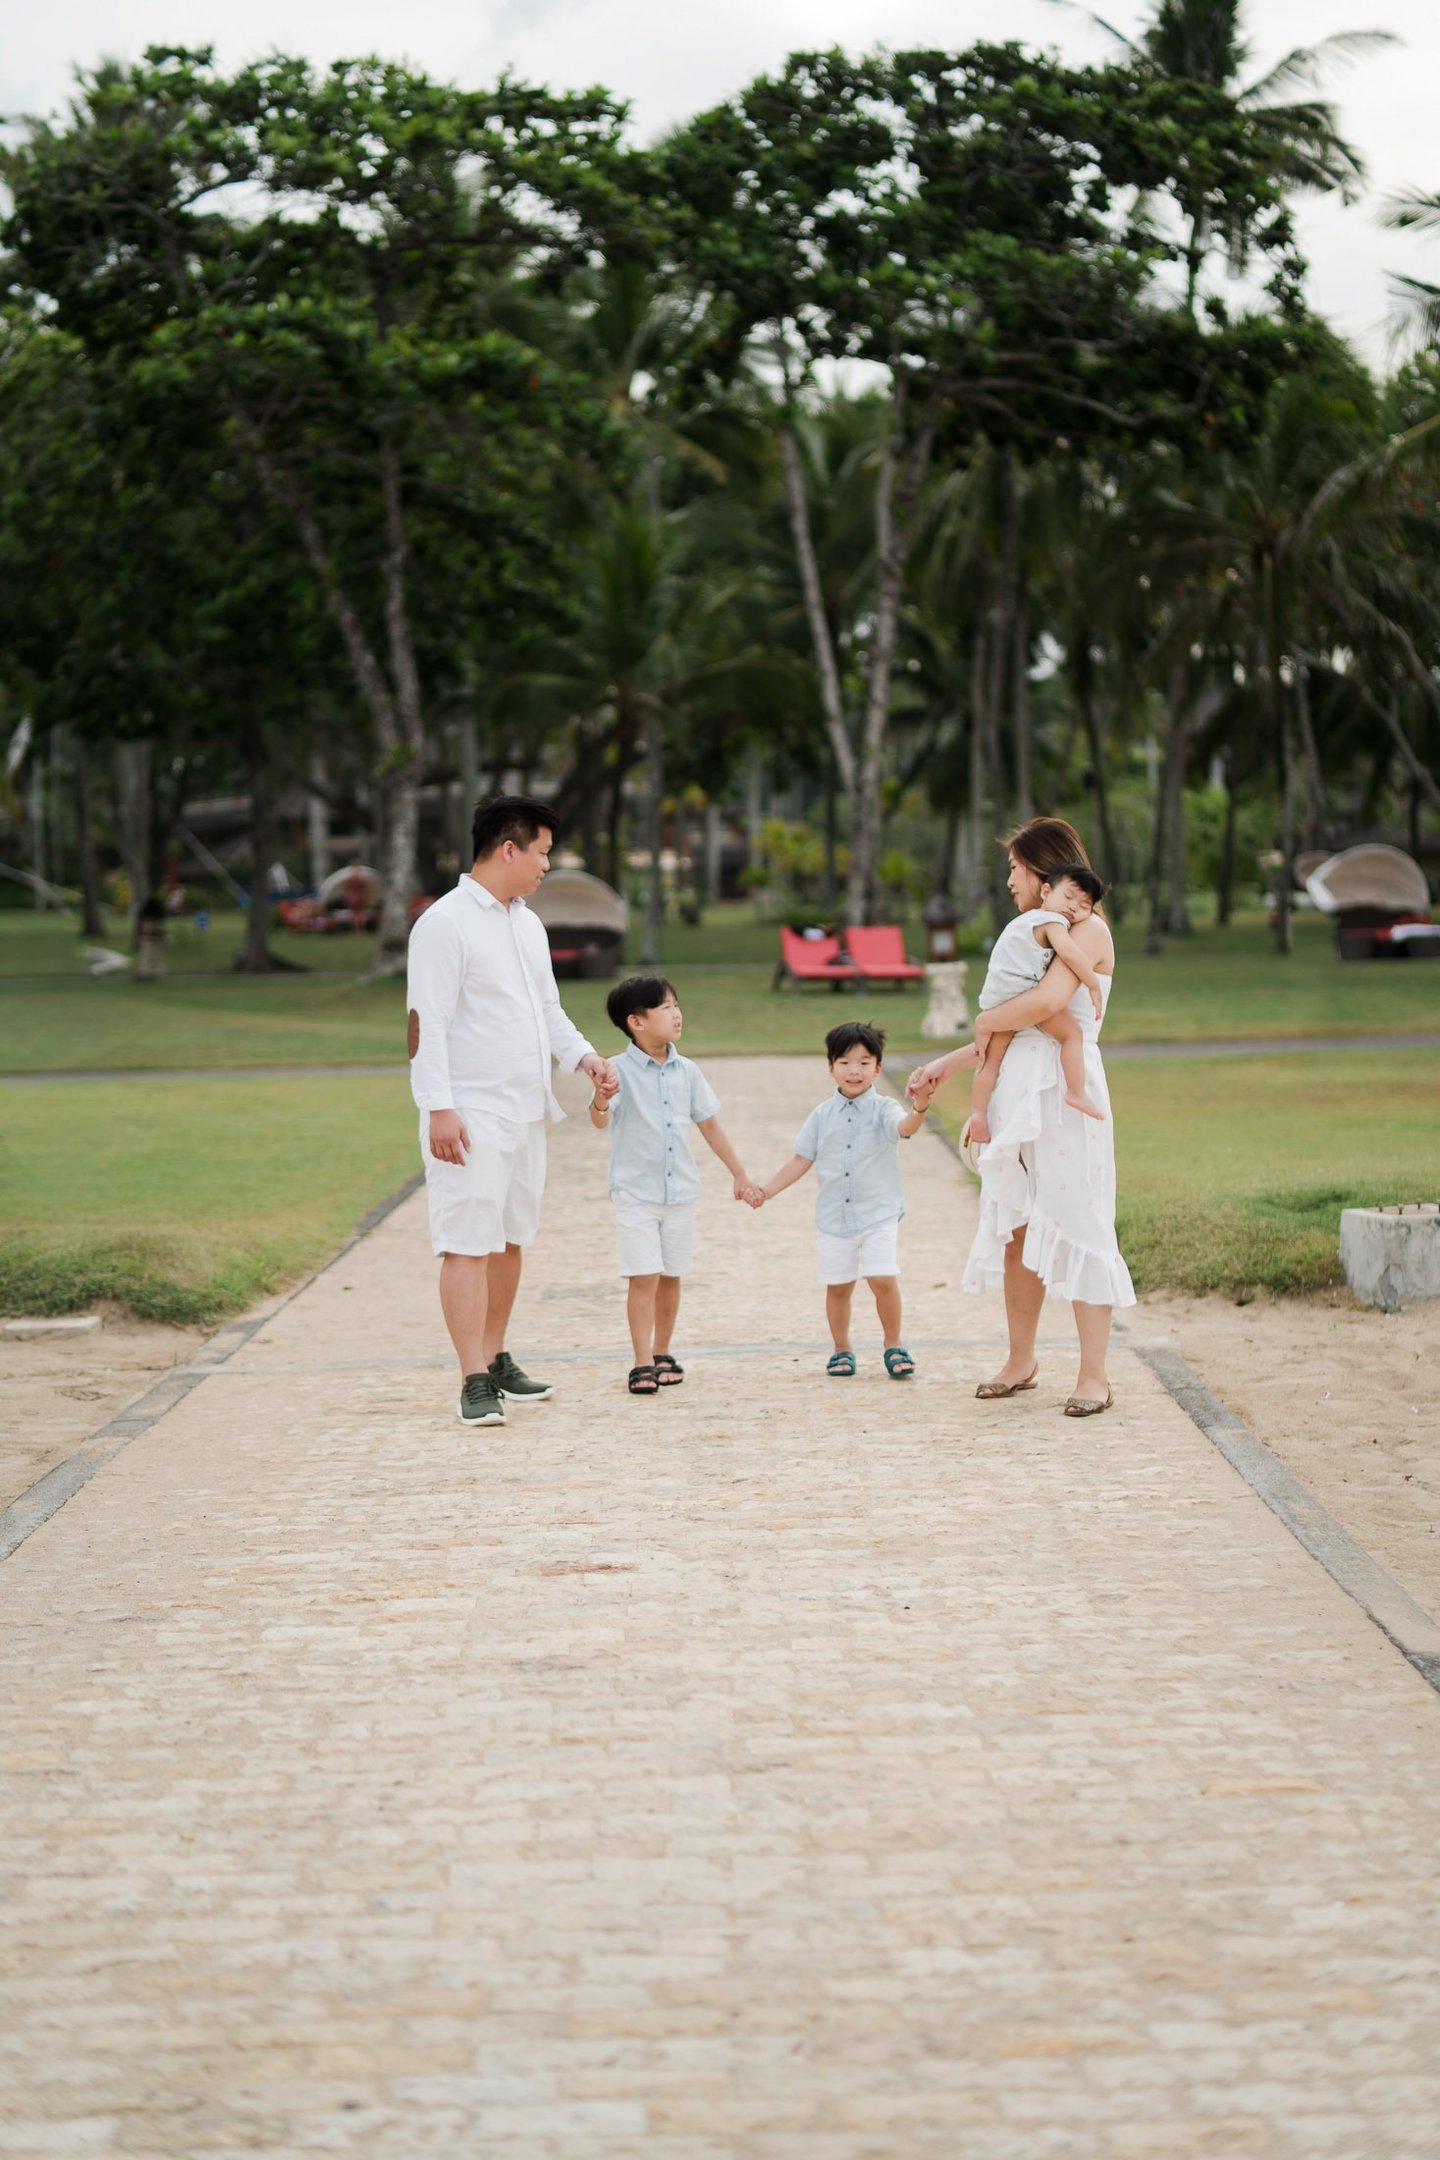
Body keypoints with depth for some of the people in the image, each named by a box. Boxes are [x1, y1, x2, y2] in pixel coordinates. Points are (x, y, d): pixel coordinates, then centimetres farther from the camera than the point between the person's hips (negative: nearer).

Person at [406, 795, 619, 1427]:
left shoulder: (528, 925, 16)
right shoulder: (445, 924, -11)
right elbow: (426, 1023, -15)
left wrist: (583, 1057, 5)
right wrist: (439, 1108, -21)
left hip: (526, 1113, 9)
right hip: (470, 1114, -9)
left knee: (511, 1239, 14)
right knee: (468, 1245, -10)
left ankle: (495, 1360, 25)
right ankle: (475, 1383, -12)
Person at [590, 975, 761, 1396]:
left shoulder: (687, 1072, 4)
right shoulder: (621, 1070, -11)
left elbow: (709, 1125, 14)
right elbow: (600, 1121, -24)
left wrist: (739, 1175, 17)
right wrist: (601, 1098, -47)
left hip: (680, 1190, 5)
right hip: (635, 1191, -5)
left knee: (670, 1277, 11)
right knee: (644, 1277, -9)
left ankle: (662, 1354, 23)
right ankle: (642, 1364, -7)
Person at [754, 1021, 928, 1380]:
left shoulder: (883, 1109, -5)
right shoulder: (823, 1115, 4)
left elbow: (904, 1127, -27)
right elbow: (802, 1160, 10)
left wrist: (919, 1108, -50)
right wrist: (768, 1190, 4)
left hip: (879, 1215, -3)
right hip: (833, 1216, 3)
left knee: (883, 1279, -14)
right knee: (838, 1286, 8)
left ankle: (894, 1345, 5)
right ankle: (842, 1349, 25)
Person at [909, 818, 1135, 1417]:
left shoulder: (1088, 930, -6)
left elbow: (1047, 1001, -22)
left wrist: (985, 1020, -6)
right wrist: (946, 1065, 17)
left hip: (1065, 1090, -8)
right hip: (1017, 1090, 8)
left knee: (1075, 1226, -6)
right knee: (1016, 1229, 9)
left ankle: (1094, 1376, -3)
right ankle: (1020, 1362, 19)